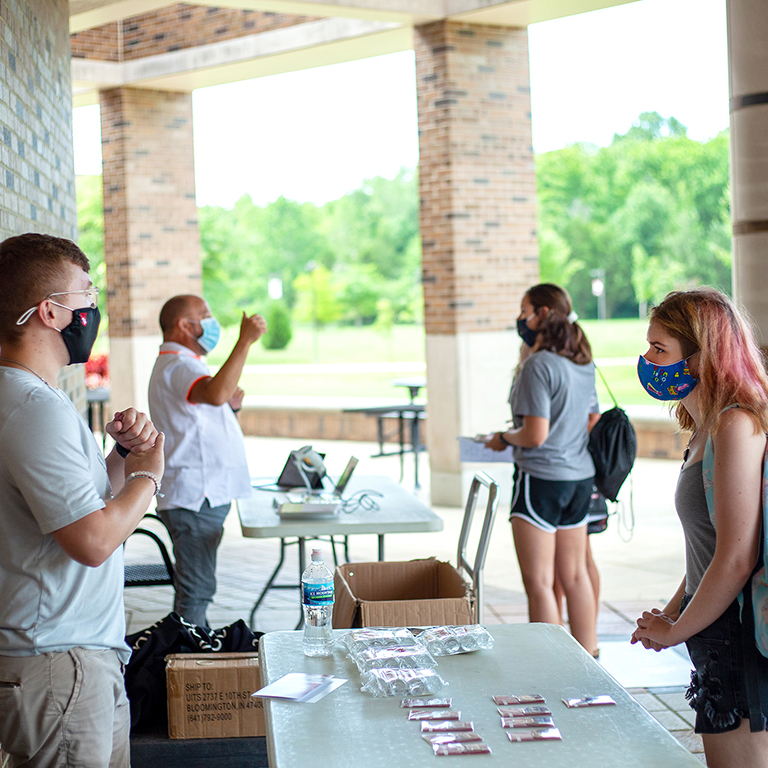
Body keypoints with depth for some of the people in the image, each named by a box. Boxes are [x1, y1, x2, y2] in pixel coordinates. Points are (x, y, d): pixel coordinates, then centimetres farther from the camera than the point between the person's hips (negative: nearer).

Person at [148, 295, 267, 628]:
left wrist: (230, 407, 8)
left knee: (196, 586, 18)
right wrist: (245, 341, -34)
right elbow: (216, 393, -37)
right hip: (196, 498, -11)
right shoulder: (178, 366, -15)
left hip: (204, 496, 11)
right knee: (196, 589, -8)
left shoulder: (180, 364, 22)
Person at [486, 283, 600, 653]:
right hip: (581, 476, 9)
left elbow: (535, 435, -20)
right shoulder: (584, 364, 10)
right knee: (574, 576, 15)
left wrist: (503, 438, -2)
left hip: (542, 477, -9)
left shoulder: (538, 365, -16)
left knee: (538, 582, -3)